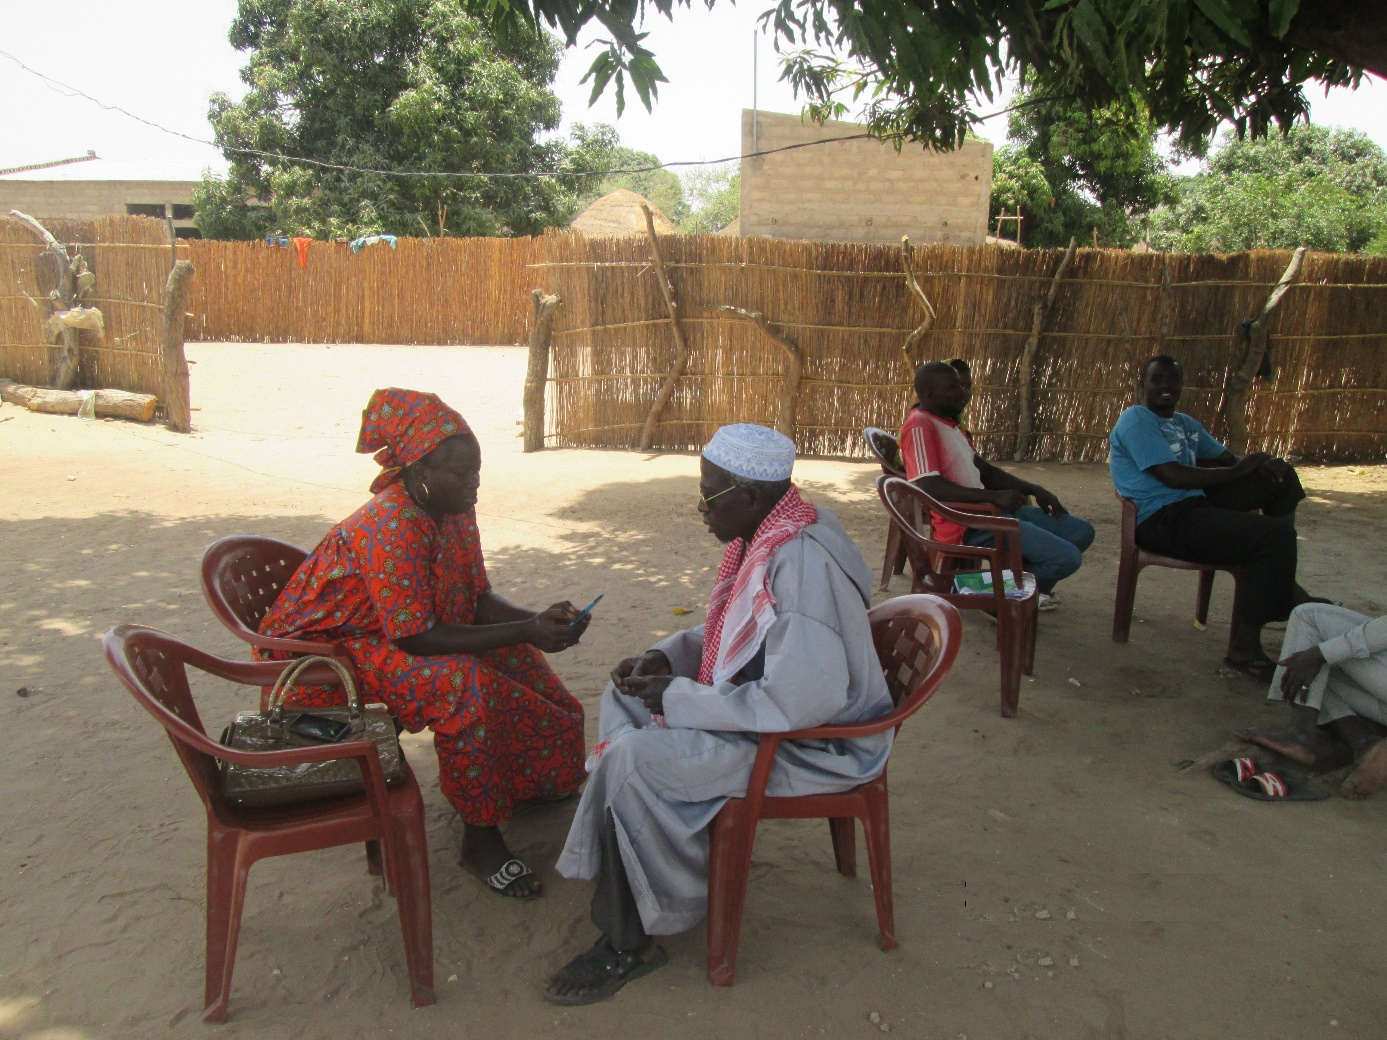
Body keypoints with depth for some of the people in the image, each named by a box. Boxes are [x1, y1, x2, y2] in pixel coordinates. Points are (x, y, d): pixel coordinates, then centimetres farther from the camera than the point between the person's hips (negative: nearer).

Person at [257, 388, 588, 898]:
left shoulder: (455, 510, -4)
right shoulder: (391, 528, -31)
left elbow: (478, 601, 2)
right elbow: (417, 638, -31)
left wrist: (538, 621, -17)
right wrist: (525, 632, -31)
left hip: (405, 632, 9)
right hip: (329, 650, -9)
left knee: (514, 657, 2)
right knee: (465, 682, -30)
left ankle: (525, 783, 23)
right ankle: (479, 838, -15)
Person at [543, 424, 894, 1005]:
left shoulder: (800, 565, -29)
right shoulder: (766, 538, 2)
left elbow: (802, 700, -34)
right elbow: (736, 633, 17)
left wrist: (680, 698, -23)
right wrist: (667, 657, -1)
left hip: (813, 742, -11)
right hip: (766, 705, 11)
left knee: (634, 759, -21)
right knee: (626, 695, 13)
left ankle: (629, 943, -3)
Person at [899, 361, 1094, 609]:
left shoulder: (950, 423, 17)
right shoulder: (919, 426, -15)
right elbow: (930, 487, -27)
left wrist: (1033, 490, 14)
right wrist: (994, 496, -25)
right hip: (966, 526, -10)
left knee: (1081, 531, 10)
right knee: (1067, 557, -19)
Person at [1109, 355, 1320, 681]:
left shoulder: (1185, 424, 23)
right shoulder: (1136, 420, -7)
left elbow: (1227, 459, 22)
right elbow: (1173, 476, -17)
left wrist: (1262, 464, -3)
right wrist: (1238, 470, -8)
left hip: (1194, 505, 10)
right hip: (1163, 521, -10)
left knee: (1281, 477, 14)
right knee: (1275, 535, -22)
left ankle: (1283, 583, 15)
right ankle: (1243, 646, -19)